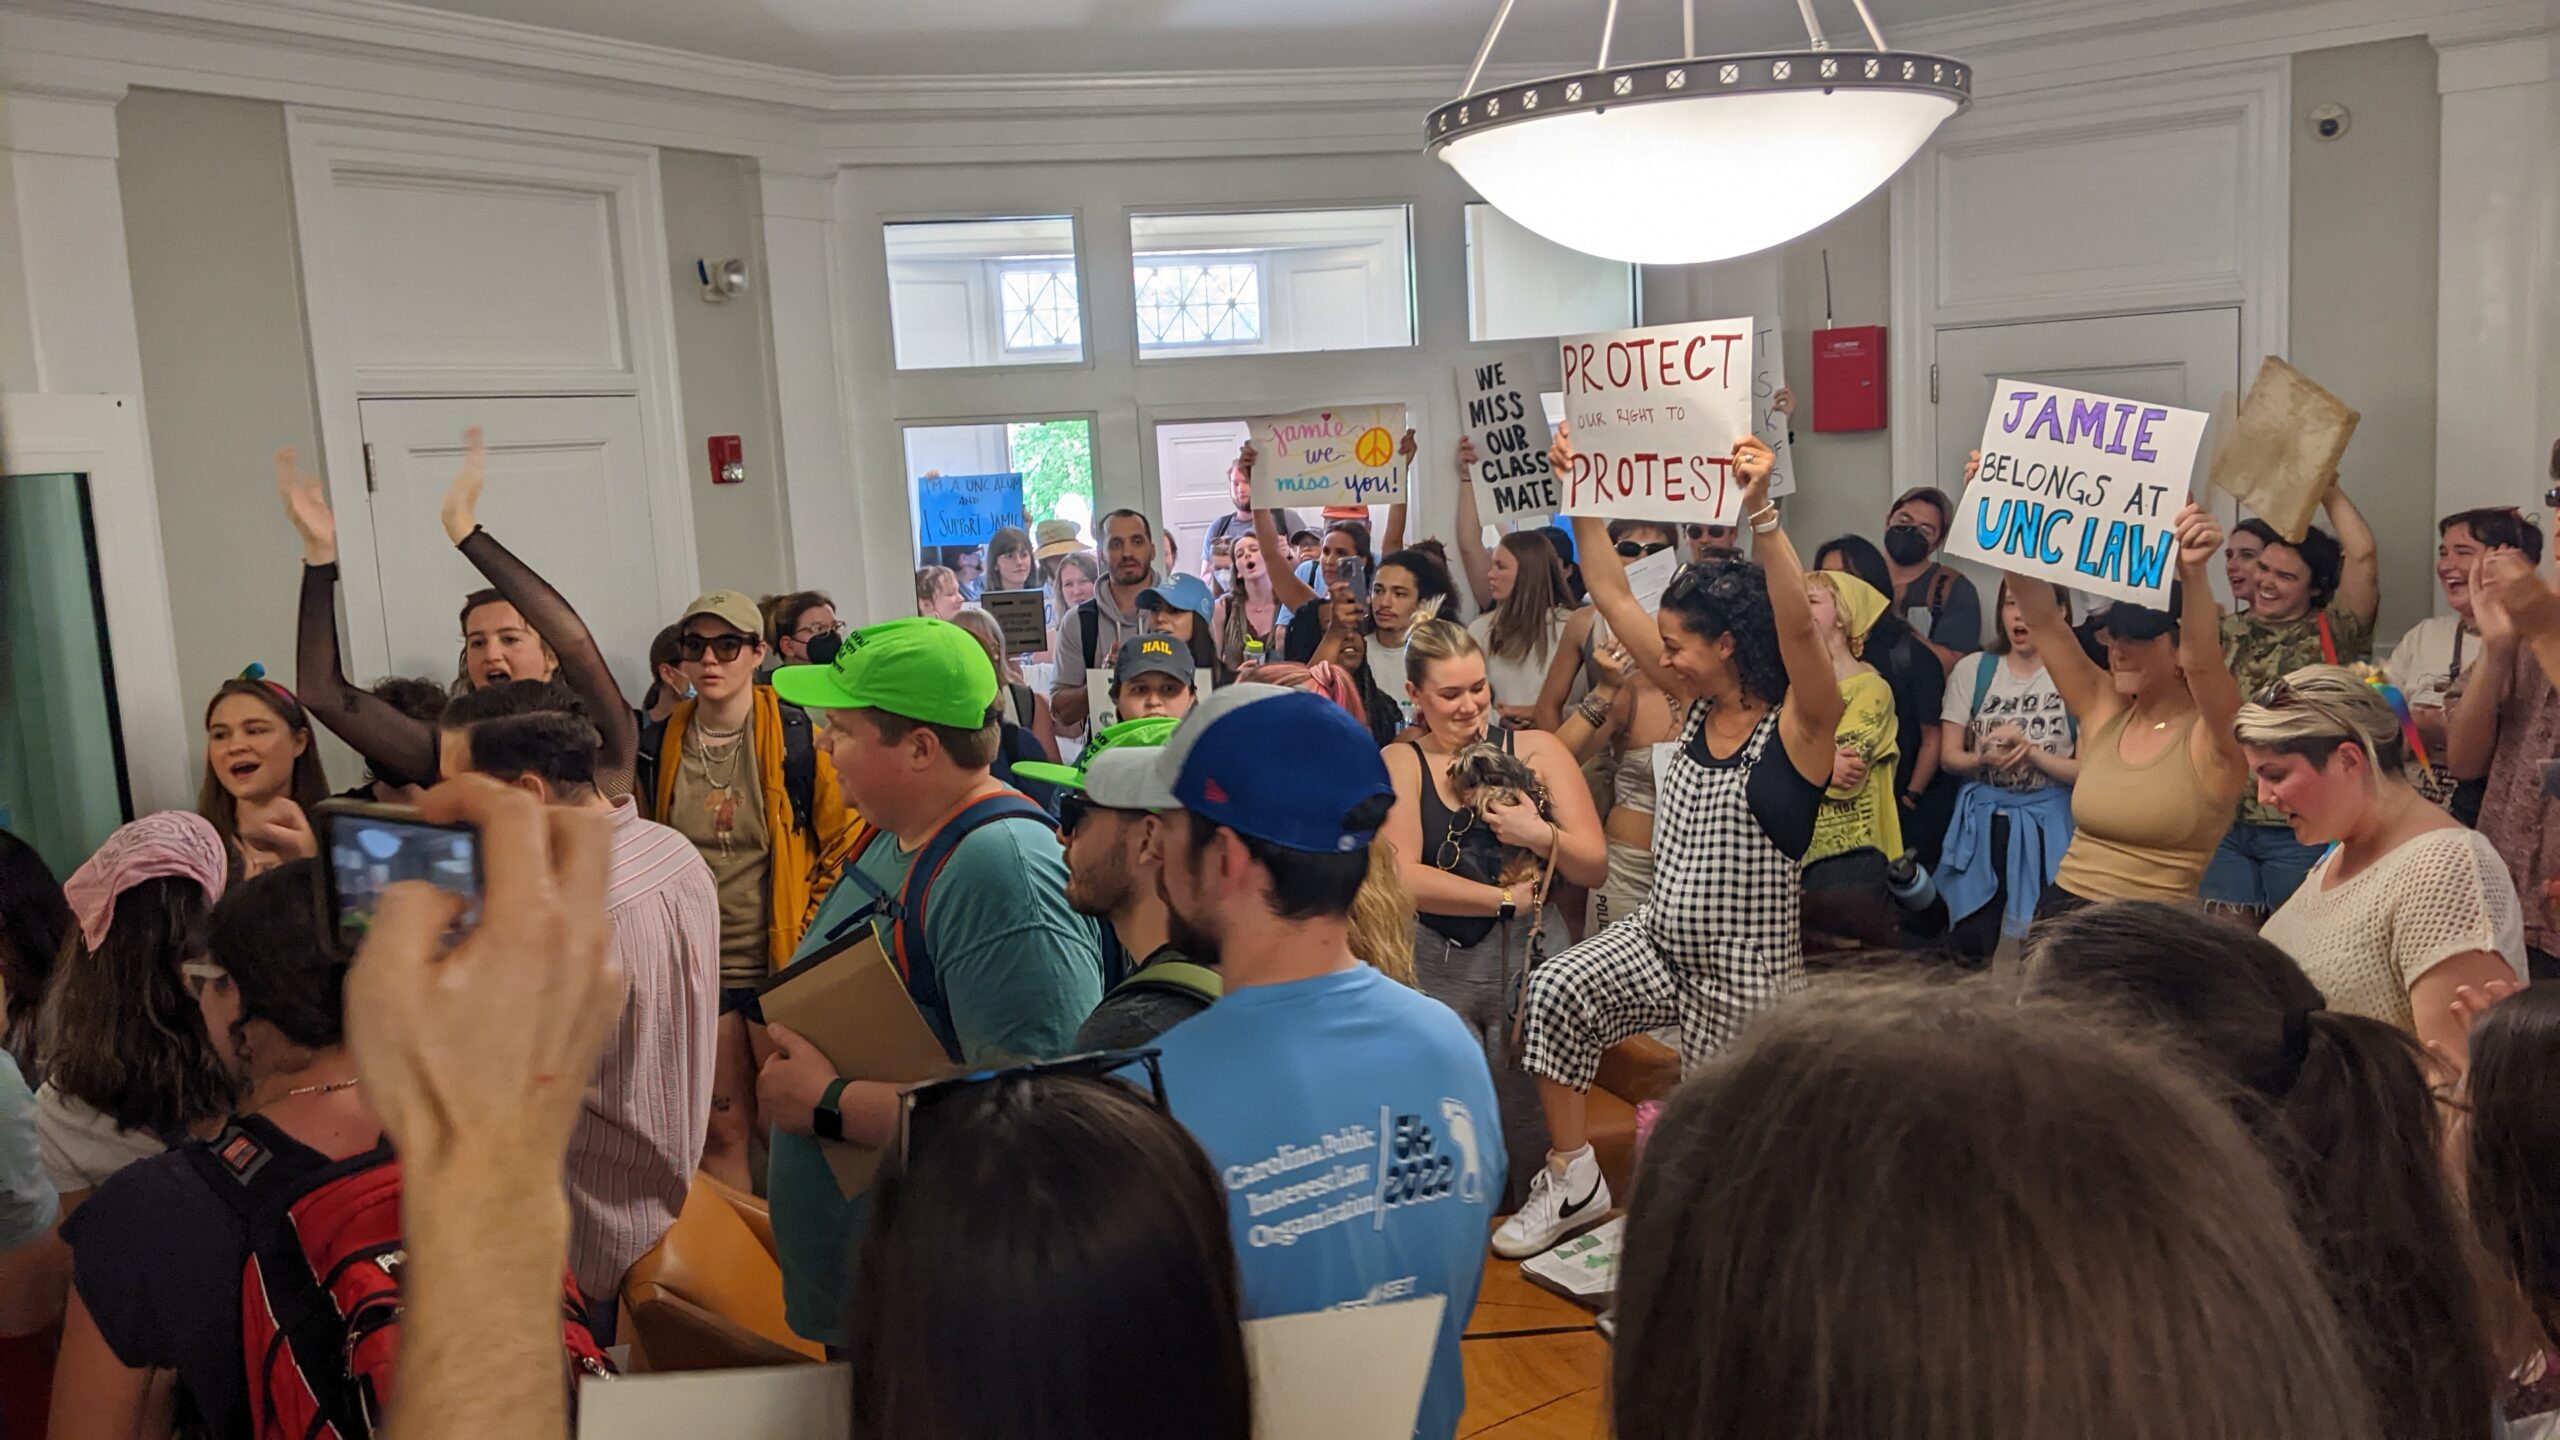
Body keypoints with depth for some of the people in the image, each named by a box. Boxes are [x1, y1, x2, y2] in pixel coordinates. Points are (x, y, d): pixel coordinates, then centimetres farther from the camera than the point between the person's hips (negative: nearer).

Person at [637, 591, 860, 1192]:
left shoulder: (797, 738, -8)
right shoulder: (657, 747, 2)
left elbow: (847, 838, -3)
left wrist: (811, 928, -6)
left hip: (785, 965, -2)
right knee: (722, 1128, 8)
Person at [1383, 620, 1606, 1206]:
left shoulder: (1536, 750, 5)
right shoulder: (1398, 764, 3)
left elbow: (1595, 866, 3)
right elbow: (1403, 877, -9)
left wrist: (1541, 835, -16)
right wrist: (1509, 898, -9)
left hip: (1531, 963, 0)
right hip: (1435, 973, 0)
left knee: (1532, 1137, 2)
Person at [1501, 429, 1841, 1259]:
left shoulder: (1797, 727, -15)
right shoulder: (1697, 705, 2)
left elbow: (1797, 625, -35)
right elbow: (1612, 594, 4)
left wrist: (1760, 511, -46)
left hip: (1746, 974, -5)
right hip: (1657, 942, 5)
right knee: (1553, 993, -18)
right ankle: (1572, 1182, -4)